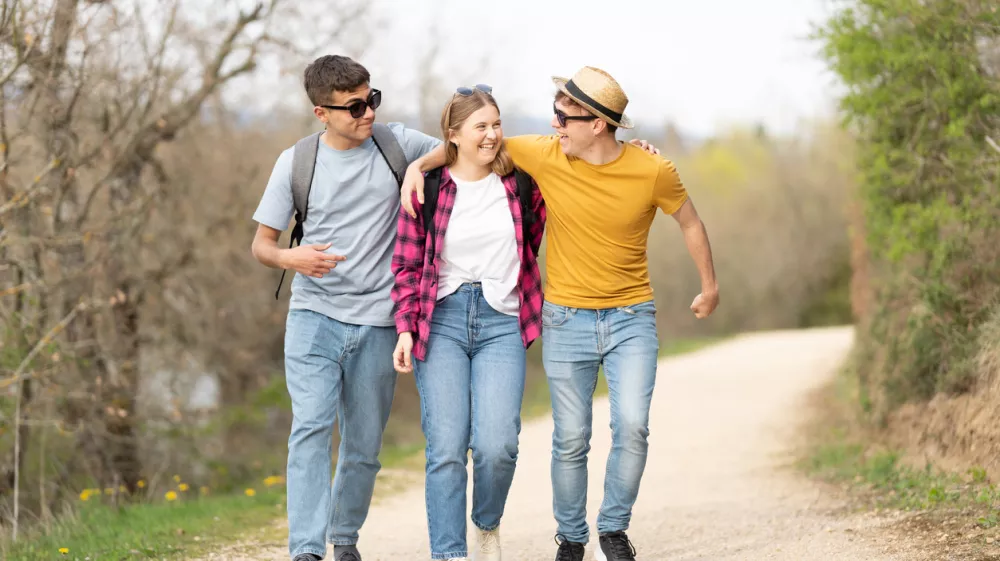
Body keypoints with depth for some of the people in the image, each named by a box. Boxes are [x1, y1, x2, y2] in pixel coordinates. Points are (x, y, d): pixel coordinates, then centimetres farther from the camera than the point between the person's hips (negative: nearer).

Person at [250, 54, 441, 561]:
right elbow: (261, 243, 4)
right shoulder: (296, 163, 0)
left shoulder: (397, 144, 2)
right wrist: (291, 258, -18)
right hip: (314, 314, -2)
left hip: (377, 320, 2)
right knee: (312, 426, -18)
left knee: (364, 444, 8)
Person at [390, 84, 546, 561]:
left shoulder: (519, 182, 6)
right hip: (442, 320, -1)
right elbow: (407, 265, 6)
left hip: (501, 323, 1)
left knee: (497, 446, -13)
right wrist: (405, 328, -4)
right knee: (446, 448, -8)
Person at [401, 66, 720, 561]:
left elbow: (689, 222, 7)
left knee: (632, 427, -14)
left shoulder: (653, 172, -11)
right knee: (571, 440, 2)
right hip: (566, 320, 1)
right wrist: (420, 164, -10)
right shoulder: (545, 156, -10)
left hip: (632, 317, -1)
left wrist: (709, 287, 17)